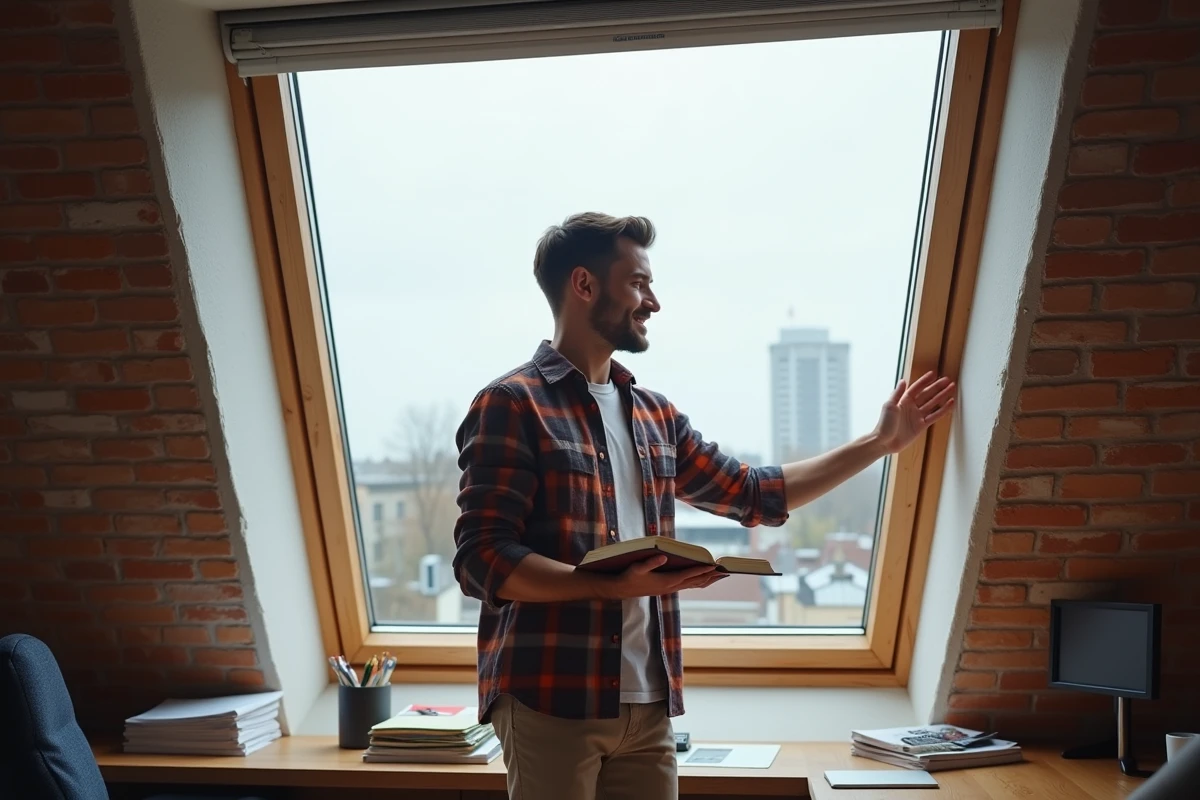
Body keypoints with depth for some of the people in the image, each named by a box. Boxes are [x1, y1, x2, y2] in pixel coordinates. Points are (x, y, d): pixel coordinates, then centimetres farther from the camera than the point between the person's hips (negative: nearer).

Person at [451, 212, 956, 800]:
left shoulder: (654, 415, 14)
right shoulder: (511, 405, -7)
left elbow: (756, 494, 22)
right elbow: (481, 561, -14)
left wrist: (880, 442, 22)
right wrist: (614, 585, -25)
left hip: (648, 703, 7)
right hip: (550, 702, -6)